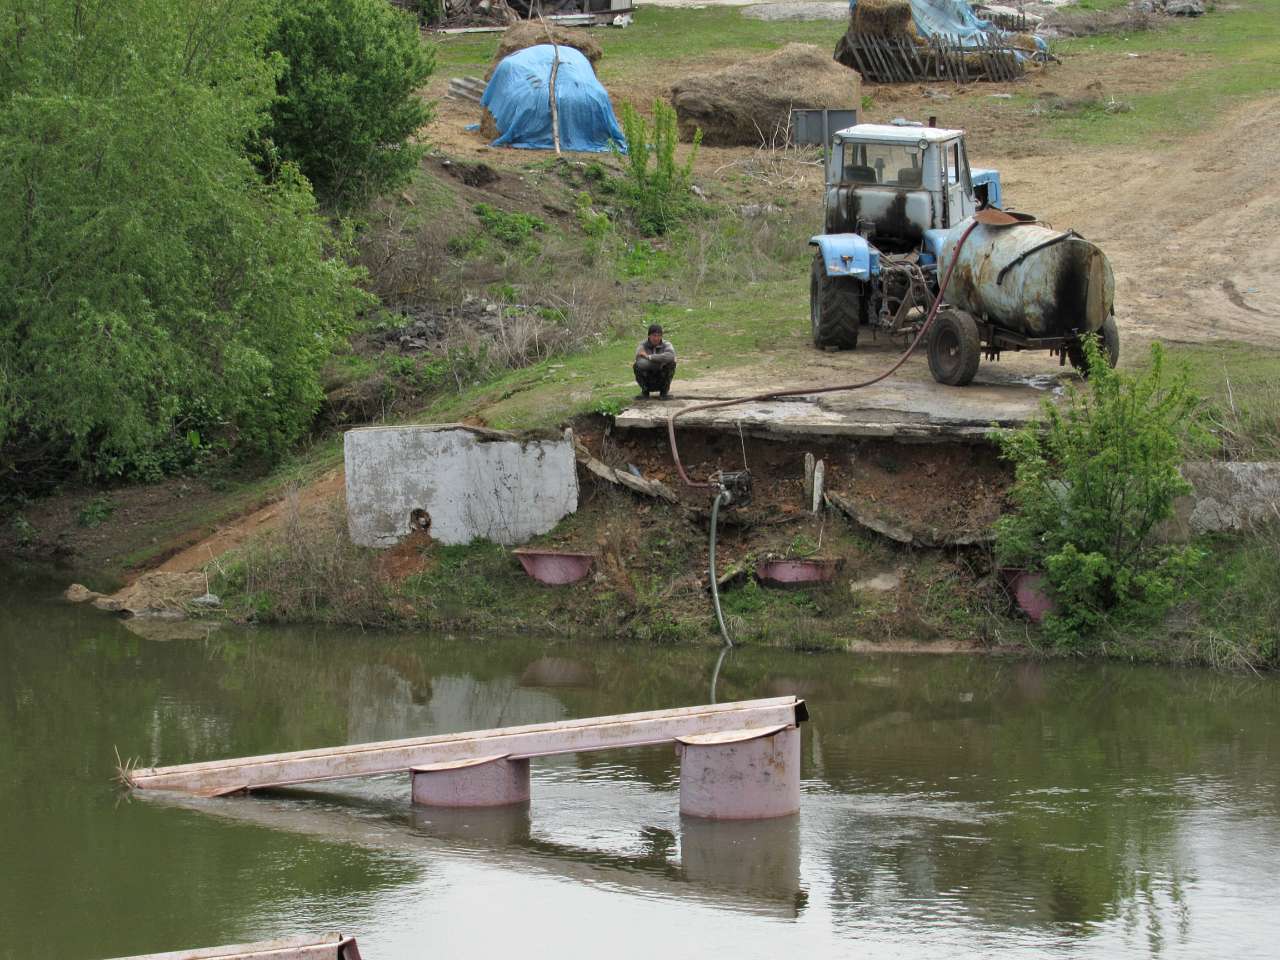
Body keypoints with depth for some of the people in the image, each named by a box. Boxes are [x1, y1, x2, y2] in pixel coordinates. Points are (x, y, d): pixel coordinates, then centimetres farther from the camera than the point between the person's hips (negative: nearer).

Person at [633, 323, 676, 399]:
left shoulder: (666, 344, -8)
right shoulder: (643, 346, -10)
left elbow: (670, 356, -34)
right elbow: (641, 363, -30)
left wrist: (649, 357, -33)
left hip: (662, 381, 0)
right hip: (647, 382, 0)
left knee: (671, 364, -25)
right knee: (637, 366, -27)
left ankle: (665, 391, -6)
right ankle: (645, 391, -2)